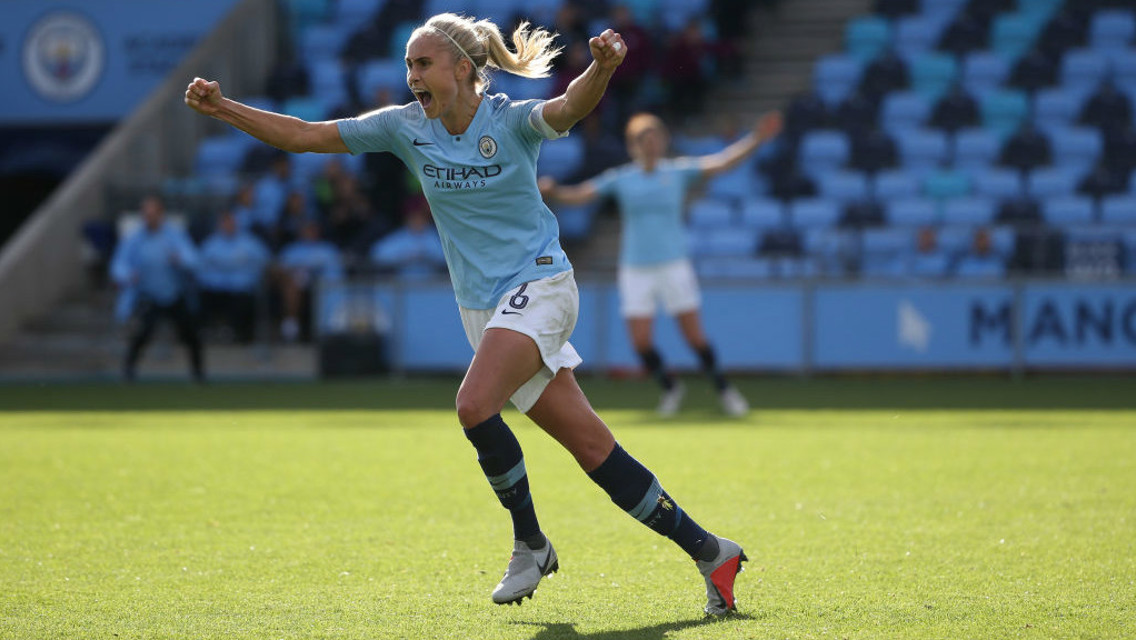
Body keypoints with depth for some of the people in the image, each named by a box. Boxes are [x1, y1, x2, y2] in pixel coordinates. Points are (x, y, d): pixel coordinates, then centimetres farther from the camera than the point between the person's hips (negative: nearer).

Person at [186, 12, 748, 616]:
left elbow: (568, 108, -33)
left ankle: (530, 542, -7)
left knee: (475, 404, -28)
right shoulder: (406, 126, 3)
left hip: (538, 284, -5)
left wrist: (601, 68, -54)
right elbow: (302, 135, 3)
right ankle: (708, 551, 9)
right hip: (481, 307, 5)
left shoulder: (510, 120, -11)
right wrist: (222, 108, -7)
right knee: (590, 445, 1)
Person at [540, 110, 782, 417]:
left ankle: (723, 388, 17)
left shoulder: (679, 172, 1)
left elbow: (722, 162, -7)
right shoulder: (620, 179, 3)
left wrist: (756, 139, -19)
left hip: (673, 265, -1)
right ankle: (670, 387, 20)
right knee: (640, 342, -6)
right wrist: (553, 191, -19)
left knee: (694, 335, -5)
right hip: (635, 272, 1)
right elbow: (579, 195, 1)